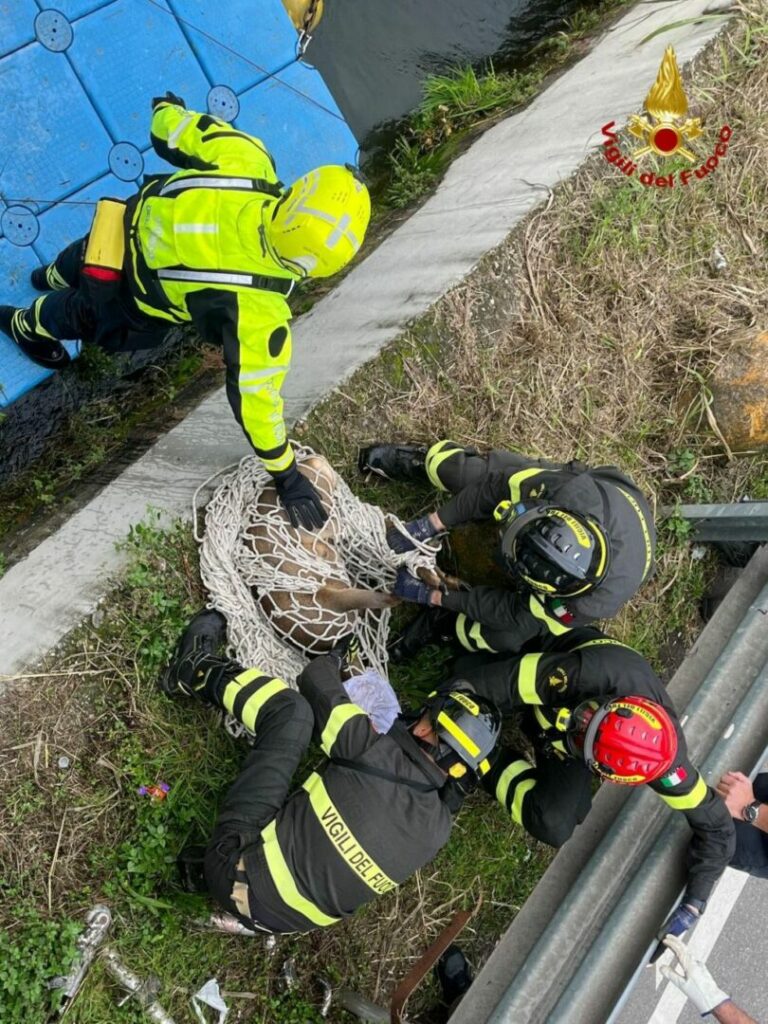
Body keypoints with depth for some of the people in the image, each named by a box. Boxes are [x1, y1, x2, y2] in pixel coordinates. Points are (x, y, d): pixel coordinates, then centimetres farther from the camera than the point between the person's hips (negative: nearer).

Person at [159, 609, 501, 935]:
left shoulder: (378, 756, -27)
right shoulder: (439, 828, -10)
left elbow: (315, 678, -14)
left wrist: (333, 660, 10)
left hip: (241, 871, -6)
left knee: (294, 711, -7)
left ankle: (198, 673, 17)